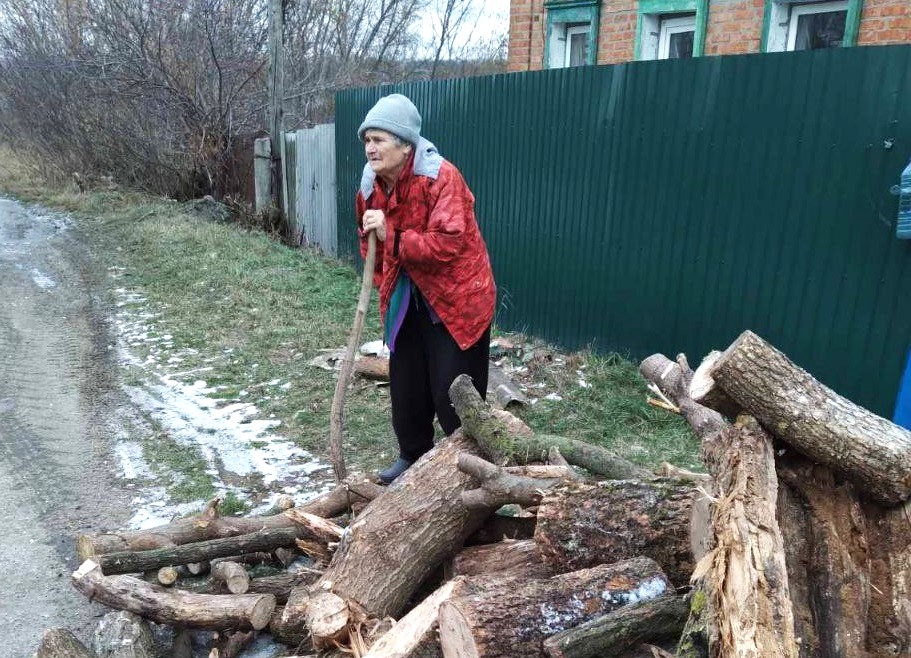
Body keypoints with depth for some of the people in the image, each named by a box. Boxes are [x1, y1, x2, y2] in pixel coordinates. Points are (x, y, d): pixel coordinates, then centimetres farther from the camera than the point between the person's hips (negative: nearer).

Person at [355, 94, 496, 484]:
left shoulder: (441, 178, -20)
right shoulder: (371, 186, 2)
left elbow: (448, 243, -28)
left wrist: (392, 237, -30)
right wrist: (387, 287, 8)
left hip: (455, 300, -7)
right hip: (405, 303, 7)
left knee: (452, 393, -2)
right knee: (406, 386, 14)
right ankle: (413, 455, 35)